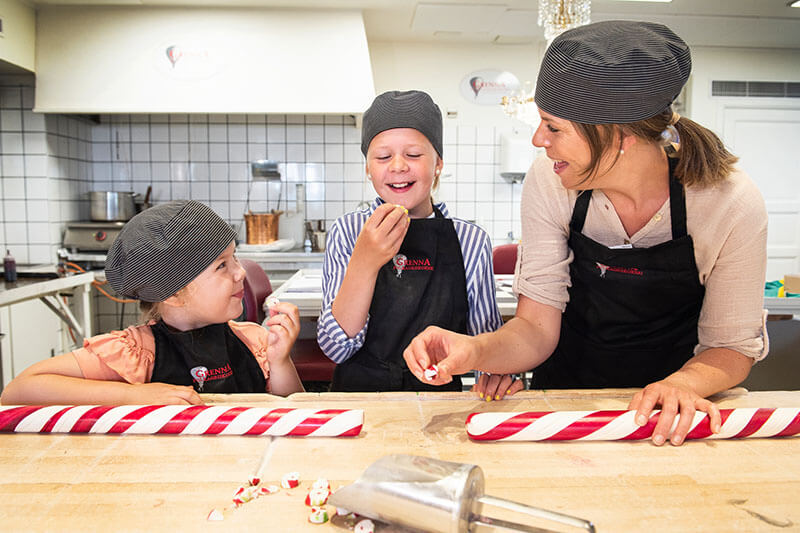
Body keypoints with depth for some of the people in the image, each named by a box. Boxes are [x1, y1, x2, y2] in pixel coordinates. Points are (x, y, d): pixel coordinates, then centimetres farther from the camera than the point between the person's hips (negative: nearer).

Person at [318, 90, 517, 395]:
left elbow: (487, 338, 12)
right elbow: (337, 348, -7)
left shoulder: (471, 241, 1)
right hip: (359, 394, 0)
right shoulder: (347, 232, 0)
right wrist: (365, 262, -20)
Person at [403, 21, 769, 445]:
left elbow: (732, 345, -8)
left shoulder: (732, 206, -20)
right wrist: (475, 350, -33)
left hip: (668, 420, 1)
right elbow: (537, 326, -14)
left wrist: (683, 384, -29)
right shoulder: (549, 182, -16)